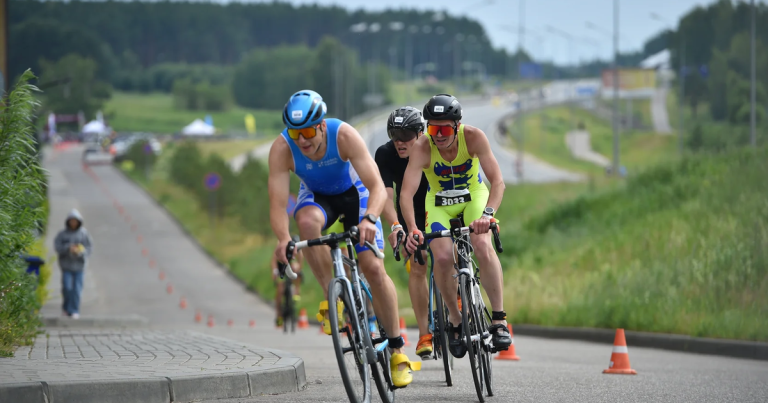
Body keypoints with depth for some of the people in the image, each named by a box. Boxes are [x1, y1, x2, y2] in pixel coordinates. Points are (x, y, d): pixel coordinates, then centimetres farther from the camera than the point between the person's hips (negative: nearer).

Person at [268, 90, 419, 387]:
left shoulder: (344, 135, -34)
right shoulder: (282, 149, -30)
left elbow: (377, 188, -37)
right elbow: (277, 205, -34)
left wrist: (369, 219, -57)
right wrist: (283, 239, -54)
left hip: (353, 193, -1)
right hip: (316, 195, 1)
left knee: (373, 267, -13)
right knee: (307, 221, -36)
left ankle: (397, 350, 1)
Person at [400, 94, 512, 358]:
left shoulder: (473, 137, -28)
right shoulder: (423, 147, -28)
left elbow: (497, 181, -31)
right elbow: (407, 193, -36)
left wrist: (487, 214, -48)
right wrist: (412, 229, -51)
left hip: (474, 195, 0)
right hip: (440, 202, 1)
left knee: (482, 245, -28)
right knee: (443, 257, -23)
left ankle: (499, 320, -19)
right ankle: (455, 319, 1)